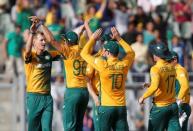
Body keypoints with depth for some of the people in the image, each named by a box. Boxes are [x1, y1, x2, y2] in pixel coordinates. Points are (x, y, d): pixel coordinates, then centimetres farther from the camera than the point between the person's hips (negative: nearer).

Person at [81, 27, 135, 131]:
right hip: (121, 107, 3)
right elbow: (131, 53, 22)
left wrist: (93, 38, 8)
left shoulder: (103, 65, -11)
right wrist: (119, 38, 20)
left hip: (106, 107, -3)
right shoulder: (124, 65, 0)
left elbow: (84, 53, 0)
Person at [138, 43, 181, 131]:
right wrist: (150, 85, 23)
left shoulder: (155, 68, -14)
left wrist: (143, 97, -15)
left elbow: (155, 87, -28)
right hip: (173, 106, 6)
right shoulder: (172, 67, 7)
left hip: (160, 107, -6)